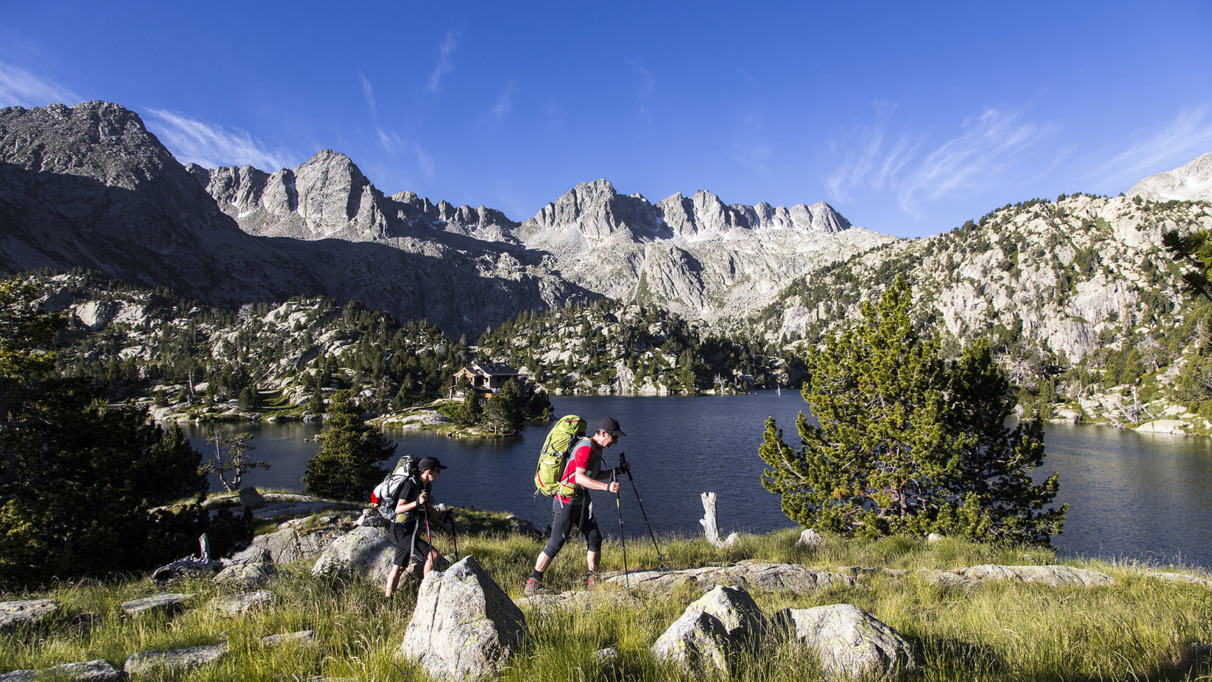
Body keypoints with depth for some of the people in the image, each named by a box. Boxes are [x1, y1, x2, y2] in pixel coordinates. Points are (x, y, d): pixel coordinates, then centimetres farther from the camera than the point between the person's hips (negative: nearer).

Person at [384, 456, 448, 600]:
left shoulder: (425, 486, 9)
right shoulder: (411, 484, -19)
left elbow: (428, 508, 23)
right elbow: (398, 509, -24)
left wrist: (442, 518, 16)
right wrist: (417, 503, -36)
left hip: (409, 530, 9)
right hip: (401, 530, -9)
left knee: (399, 568, 15)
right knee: (432, 555, -16)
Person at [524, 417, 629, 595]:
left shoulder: (596, 449, 11)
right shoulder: (586, 448, -21)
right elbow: (579, 478, -32)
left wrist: (616, 471, 11)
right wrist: (606, 486, -38)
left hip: (582, 500, 9)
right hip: (566, 501, -9)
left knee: (595, 539, 5)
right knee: (555, 545, -6)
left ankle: (593, 580, 16)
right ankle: (533, 582, 7)